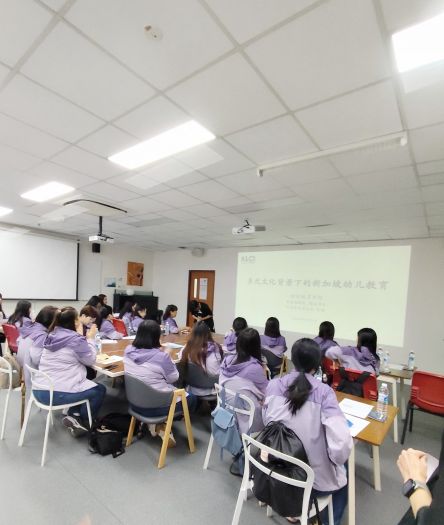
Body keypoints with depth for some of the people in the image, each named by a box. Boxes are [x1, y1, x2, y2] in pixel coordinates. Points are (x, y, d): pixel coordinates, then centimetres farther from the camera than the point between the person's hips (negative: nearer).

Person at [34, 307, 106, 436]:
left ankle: (74, 416, 23)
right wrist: (90, 338, 3)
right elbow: (90, 360, -4)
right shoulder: (75, 339, -16)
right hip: (57, 394, -8)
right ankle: (81, 421, 14)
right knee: (100, 390, 12)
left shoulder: (53, 335, 7)